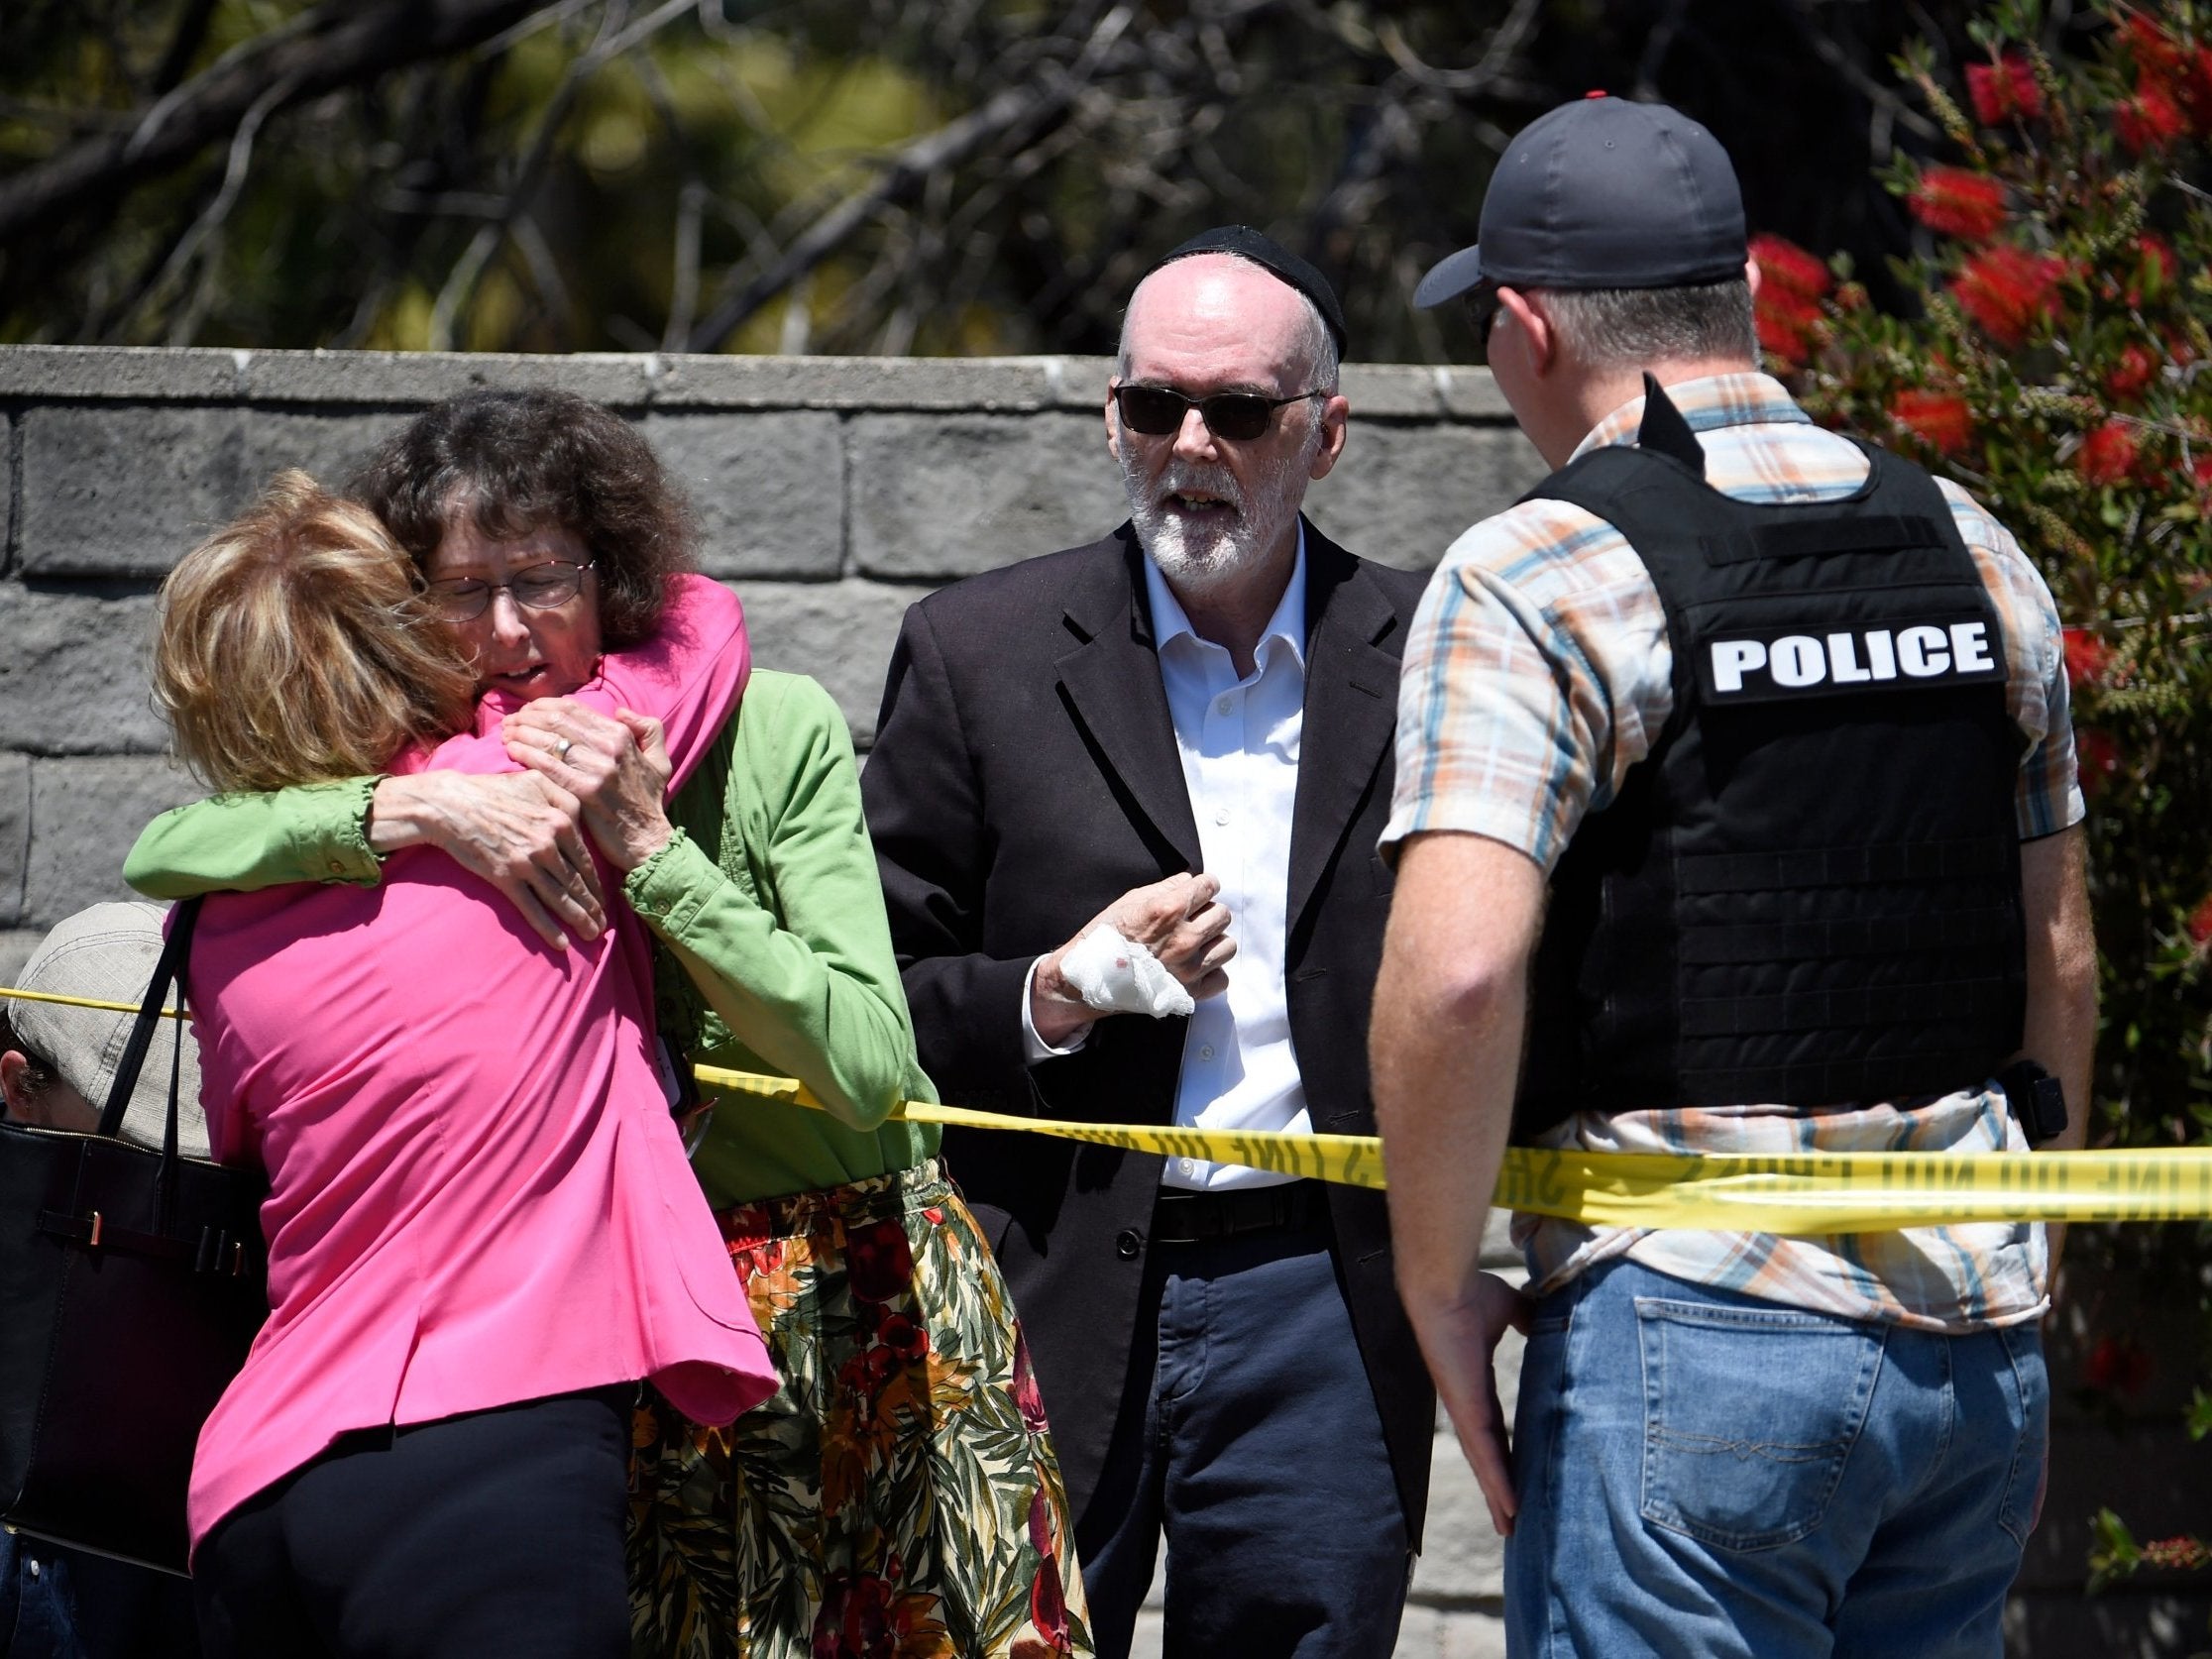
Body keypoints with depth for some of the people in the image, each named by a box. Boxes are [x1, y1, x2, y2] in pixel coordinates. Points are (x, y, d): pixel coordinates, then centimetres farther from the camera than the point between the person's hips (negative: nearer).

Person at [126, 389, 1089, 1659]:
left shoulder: (776, 731, -9)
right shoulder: (434, 770, -1)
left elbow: (868, 1068, -17)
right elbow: (160, 855, -16)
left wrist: (651, 849, -23)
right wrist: (413, 810, -28)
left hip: (863, 1305, -1)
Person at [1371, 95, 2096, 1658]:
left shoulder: (1537, 581, -9)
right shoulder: (1972, 550, 12)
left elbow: (1456, 973, -20)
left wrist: (1440, 1291, -8)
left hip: (1695, 1339, -6)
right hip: (1981, 1346, 6)